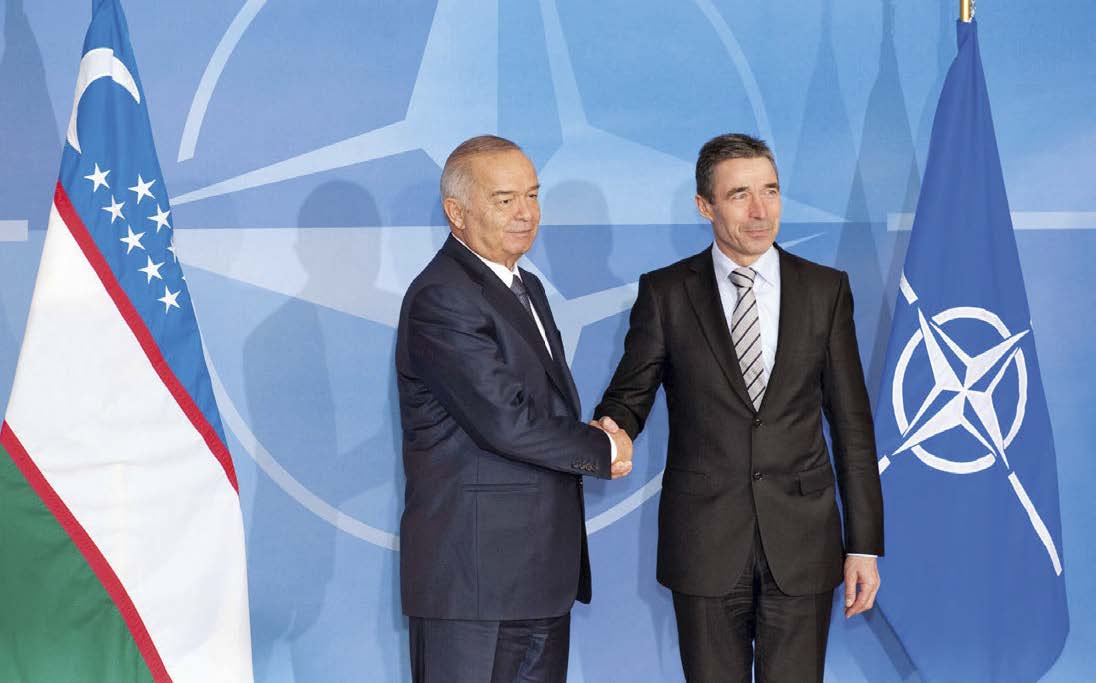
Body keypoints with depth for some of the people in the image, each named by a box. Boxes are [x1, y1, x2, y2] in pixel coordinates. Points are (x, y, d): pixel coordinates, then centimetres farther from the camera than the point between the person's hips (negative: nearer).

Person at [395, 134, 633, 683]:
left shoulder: (526, 287, 17)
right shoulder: (440, 298, -15)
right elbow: (505, 421, -22)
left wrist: (596, 438, -3)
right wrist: (604, 450, -7)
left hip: (542, 571, 9)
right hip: (474, 573, -9)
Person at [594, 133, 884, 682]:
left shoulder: (825, 289, 4)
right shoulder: (665, 292, 1)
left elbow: (852, 422, 4)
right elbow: (630, 394, 5)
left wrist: (865, 545, 2)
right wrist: (611, 430, -21)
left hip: (802, 543, 1)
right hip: (705, 543, 0)